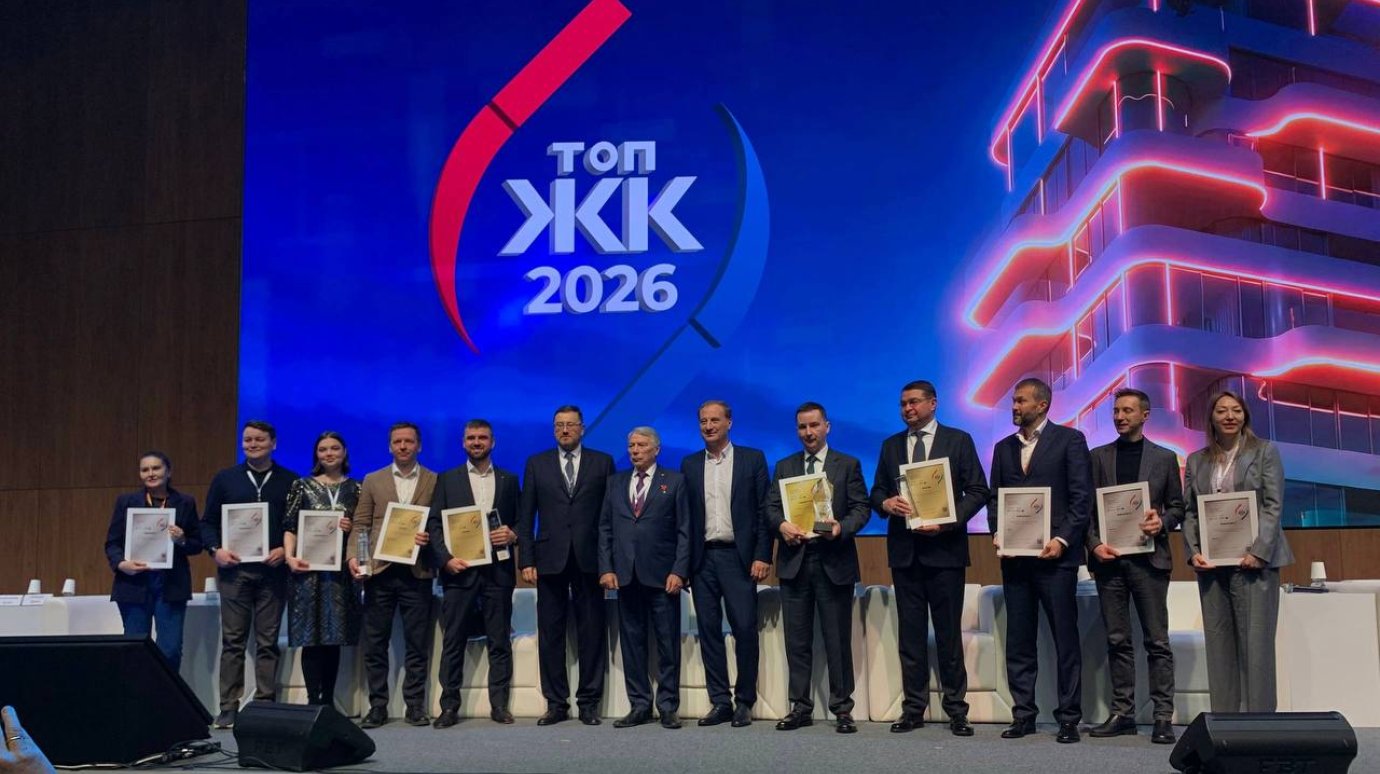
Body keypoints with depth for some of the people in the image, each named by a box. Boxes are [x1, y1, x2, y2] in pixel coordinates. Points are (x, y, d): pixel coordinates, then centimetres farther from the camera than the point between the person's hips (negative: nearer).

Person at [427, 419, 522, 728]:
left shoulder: (509, 480, 12)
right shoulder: (447, 480, 9)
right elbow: (434, 523, 3)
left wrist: (512, 535, -9)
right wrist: (446, 558, -10)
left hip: (497, 571, 1)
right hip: (459, 569, -1)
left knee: (500, 641, 3)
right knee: (453, 642, 0)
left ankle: (499, 704, 9)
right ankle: (449, 706, 4)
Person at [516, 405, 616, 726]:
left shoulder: (602, 463, 8)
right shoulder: (537, 464, 11)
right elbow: (525, 516, 8)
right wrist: (526, 560, 0)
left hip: (589, 559, -1)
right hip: (550, 560, 1)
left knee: (592, 633, 1)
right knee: (550, 633, 3)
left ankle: (589, 702, 9)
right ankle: (556, 703, 11)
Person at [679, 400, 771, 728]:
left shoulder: (752, 459, 4)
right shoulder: (690, 465, 11)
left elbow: (764, 511, 0)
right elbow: (685, 516, 10)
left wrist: (762, 556, -8)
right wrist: (682, 563, 4)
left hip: (739, 556, -3)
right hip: (703, 559, 3)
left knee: (745, 630, -4)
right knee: (709, 631, 4)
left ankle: (744, 702, 7)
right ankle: (720, 702, 11)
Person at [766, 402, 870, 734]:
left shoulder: (848, 465, 6)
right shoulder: (784, 466, 13)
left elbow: (862, 508, 0)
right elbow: (771, 506, 6)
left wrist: (841, 527, -19)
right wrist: (782, 525, -16)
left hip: (833, 562, -2)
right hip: (794, 560, 2)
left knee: (838, 640, 1)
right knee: (797, 640, 6)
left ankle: (842, 709, 8)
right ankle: (800, 707, 13)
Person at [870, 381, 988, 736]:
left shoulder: (958, 440, 2)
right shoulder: (890, 446, 13)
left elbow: (978, 491, -1)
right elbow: (876, 493, 14)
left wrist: (948, 522, -14)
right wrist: (886, 503, -10)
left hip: (944, 548, -3)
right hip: (904, 550, 3)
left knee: (949, 633, 1)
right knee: (910, 633, 6)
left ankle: (956, 710, 8)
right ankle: (913, 708, 12)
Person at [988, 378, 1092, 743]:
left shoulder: (1069, 440, 0)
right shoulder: (1004, 447, 15)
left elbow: (1082, 497, -5)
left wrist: (1062, 539, -13)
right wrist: (997, 534, 0)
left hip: (1054, 554, -5)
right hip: (1015, 557, 5)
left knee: (1065, 640, 0)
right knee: (1018, 641, 7)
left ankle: (1069, 717, 6)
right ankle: (1023, 714, 13)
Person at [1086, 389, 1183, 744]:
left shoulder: (1165, 458, 8)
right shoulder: (1098, 457, 10)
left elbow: (1177, 506, 9)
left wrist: (1162, 522, -12)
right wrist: (1094, 543, -6)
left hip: (1148, 558, -2)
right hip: (1109, 558, 2)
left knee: (1157, 641, -2)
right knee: (1117, 641, 6)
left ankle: (1163, 716, 1)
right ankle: (1122, 712, 12)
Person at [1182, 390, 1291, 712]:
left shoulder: (1265, 452, 5)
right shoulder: (1196, 461, 14)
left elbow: (1273, 506, -3)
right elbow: (1190, 511, 11)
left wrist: (1259, 551, -13)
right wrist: (1193, 551, -4)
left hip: (1252, 559, -3)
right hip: (1210, 562, 3)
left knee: (1255, 639, -5)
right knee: (1218, 641, 3)